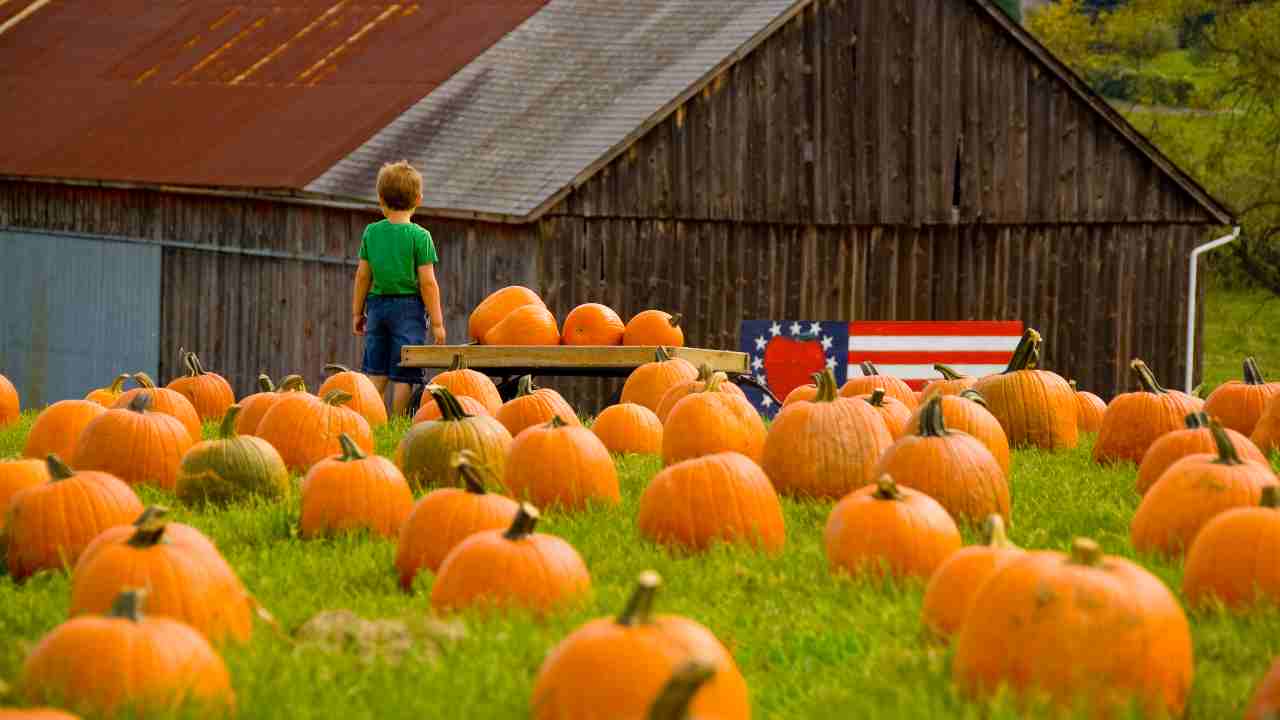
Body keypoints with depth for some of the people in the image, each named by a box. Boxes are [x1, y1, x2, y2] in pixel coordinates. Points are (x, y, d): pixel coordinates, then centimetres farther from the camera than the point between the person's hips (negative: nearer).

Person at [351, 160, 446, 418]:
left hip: (378, 304, 4)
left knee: (376, 372, 10)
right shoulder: (419, 236, -8)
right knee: (402, 375, 0)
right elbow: (427, 282, -9)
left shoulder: (371, 232, 3)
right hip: (408, 307, -4)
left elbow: (363, 276, 8)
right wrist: (437, 321, -4)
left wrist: (358, 312, 19)